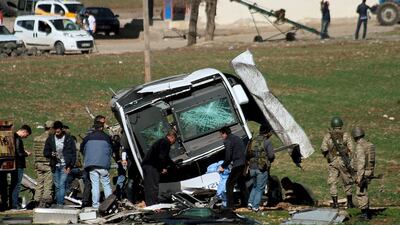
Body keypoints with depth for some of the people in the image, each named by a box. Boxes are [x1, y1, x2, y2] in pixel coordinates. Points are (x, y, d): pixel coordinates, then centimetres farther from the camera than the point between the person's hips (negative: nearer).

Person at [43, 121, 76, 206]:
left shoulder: (69, 139, -1)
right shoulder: (50, 139, 7)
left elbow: (74, 154, 1)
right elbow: (45, 152, 10)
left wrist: (70, 166, -7)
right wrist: (51, 154, -13)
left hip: (64, 166, -3)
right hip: (55, 166, 3)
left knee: (62, 185, -12)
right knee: (57, 186, 6)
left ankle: (60, 203, -15)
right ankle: (57, 203, 12)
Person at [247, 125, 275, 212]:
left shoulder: (254, 141, 8)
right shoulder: (267, 142, -9)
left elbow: (249, 154, 9)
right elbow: (271, 155, -12)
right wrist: (269, 160, 8)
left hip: (252, 167, 5)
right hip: (262, 168, -5)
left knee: (255, 186, 22)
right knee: (260, 188, 3)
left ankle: (250, 202, 9)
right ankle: (255, 206, 0)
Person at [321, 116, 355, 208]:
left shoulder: (328, 136, 2)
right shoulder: (346, 135, -2)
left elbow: (323, 148, -2)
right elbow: (351, 149, -6)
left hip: (332, 162, 0)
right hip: (344, 161, 0)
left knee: (333, 183, 5)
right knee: (347, 183, 12)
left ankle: (335, 203, -2)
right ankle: (349, 203, 17)